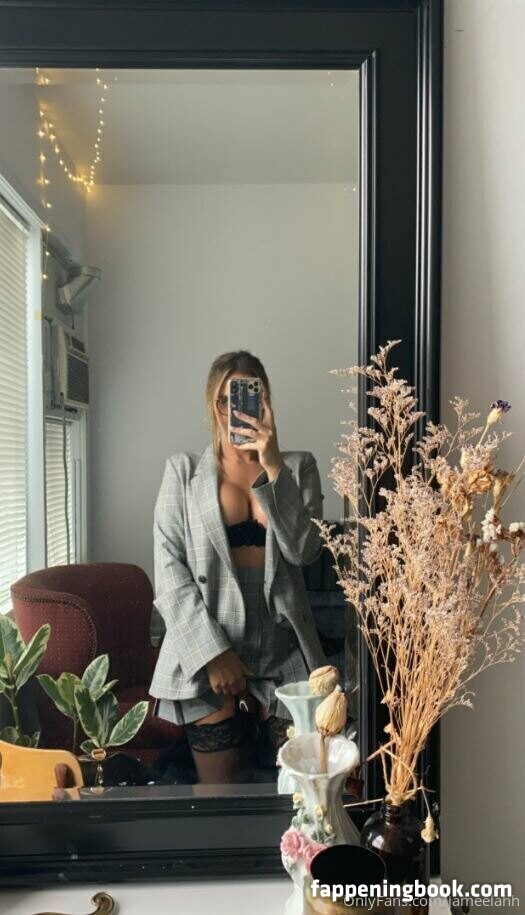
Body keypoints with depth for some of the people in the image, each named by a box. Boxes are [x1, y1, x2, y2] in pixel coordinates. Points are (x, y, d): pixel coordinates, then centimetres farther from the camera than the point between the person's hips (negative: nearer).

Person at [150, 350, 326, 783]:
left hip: (285, 654, 2)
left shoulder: (299, 466, 6)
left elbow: (304, 549, -7)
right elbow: (169, 569, -4)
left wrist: (275, 468, -16)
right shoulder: (184, 470, 2)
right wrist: (213, 651, -12)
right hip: (209, 651, -1)